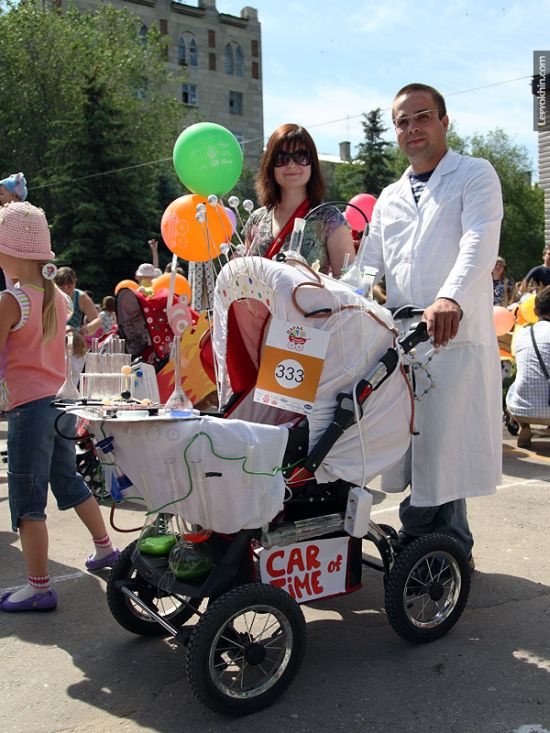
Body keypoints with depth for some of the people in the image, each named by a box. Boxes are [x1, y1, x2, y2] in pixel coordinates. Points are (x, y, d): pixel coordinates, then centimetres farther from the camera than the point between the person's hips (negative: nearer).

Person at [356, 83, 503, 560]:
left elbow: (480, 243, -13)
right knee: (422, 454, 6)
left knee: (445, 452, -6)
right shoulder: (389, 199, 23)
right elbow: (367, 268, 23)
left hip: (458, 338, -5)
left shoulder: (475, 175, 6)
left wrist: (451, 298, -32)